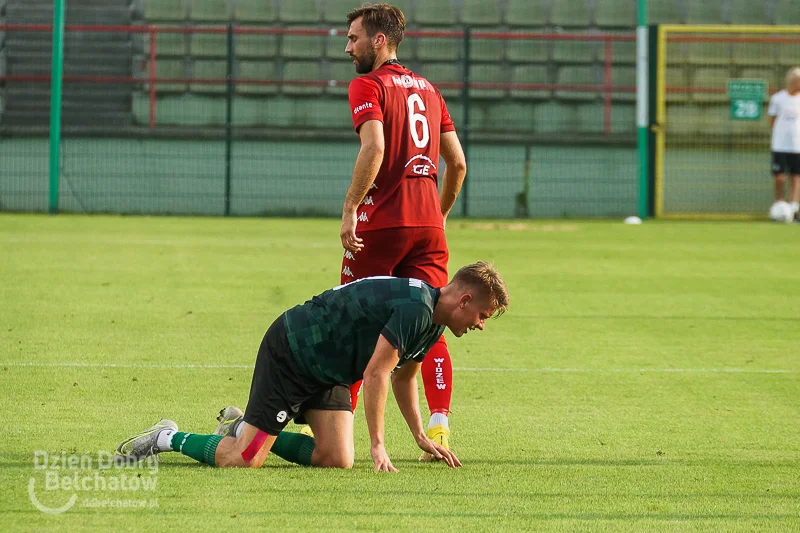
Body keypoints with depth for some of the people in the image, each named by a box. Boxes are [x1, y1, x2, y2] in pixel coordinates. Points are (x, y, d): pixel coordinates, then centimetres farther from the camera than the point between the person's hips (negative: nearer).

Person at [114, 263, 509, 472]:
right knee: (244, 460, -15)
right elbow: (376, 374, -27)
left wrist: (421, 436, 23)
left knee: (337, 460, -4)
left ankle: (242, 428, 13)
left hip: (325, 370, 10)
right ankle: (168, 438, 8)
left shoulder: (431, 322, 7)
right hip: (290, 352, -10)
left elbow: (403, 377, 24)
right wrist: (377, 445, -23)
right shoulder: (415, 309, -25)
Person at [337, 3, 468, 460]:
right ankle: (440, 427, -6)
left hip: (380, 222, -6)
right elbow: (458, 162, 17)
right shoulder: (427, 89, 17)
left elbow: (374, 148, -20)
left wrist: (350, 207, -18)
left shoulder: (368, 86, -4)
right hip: (428, 225, 6)